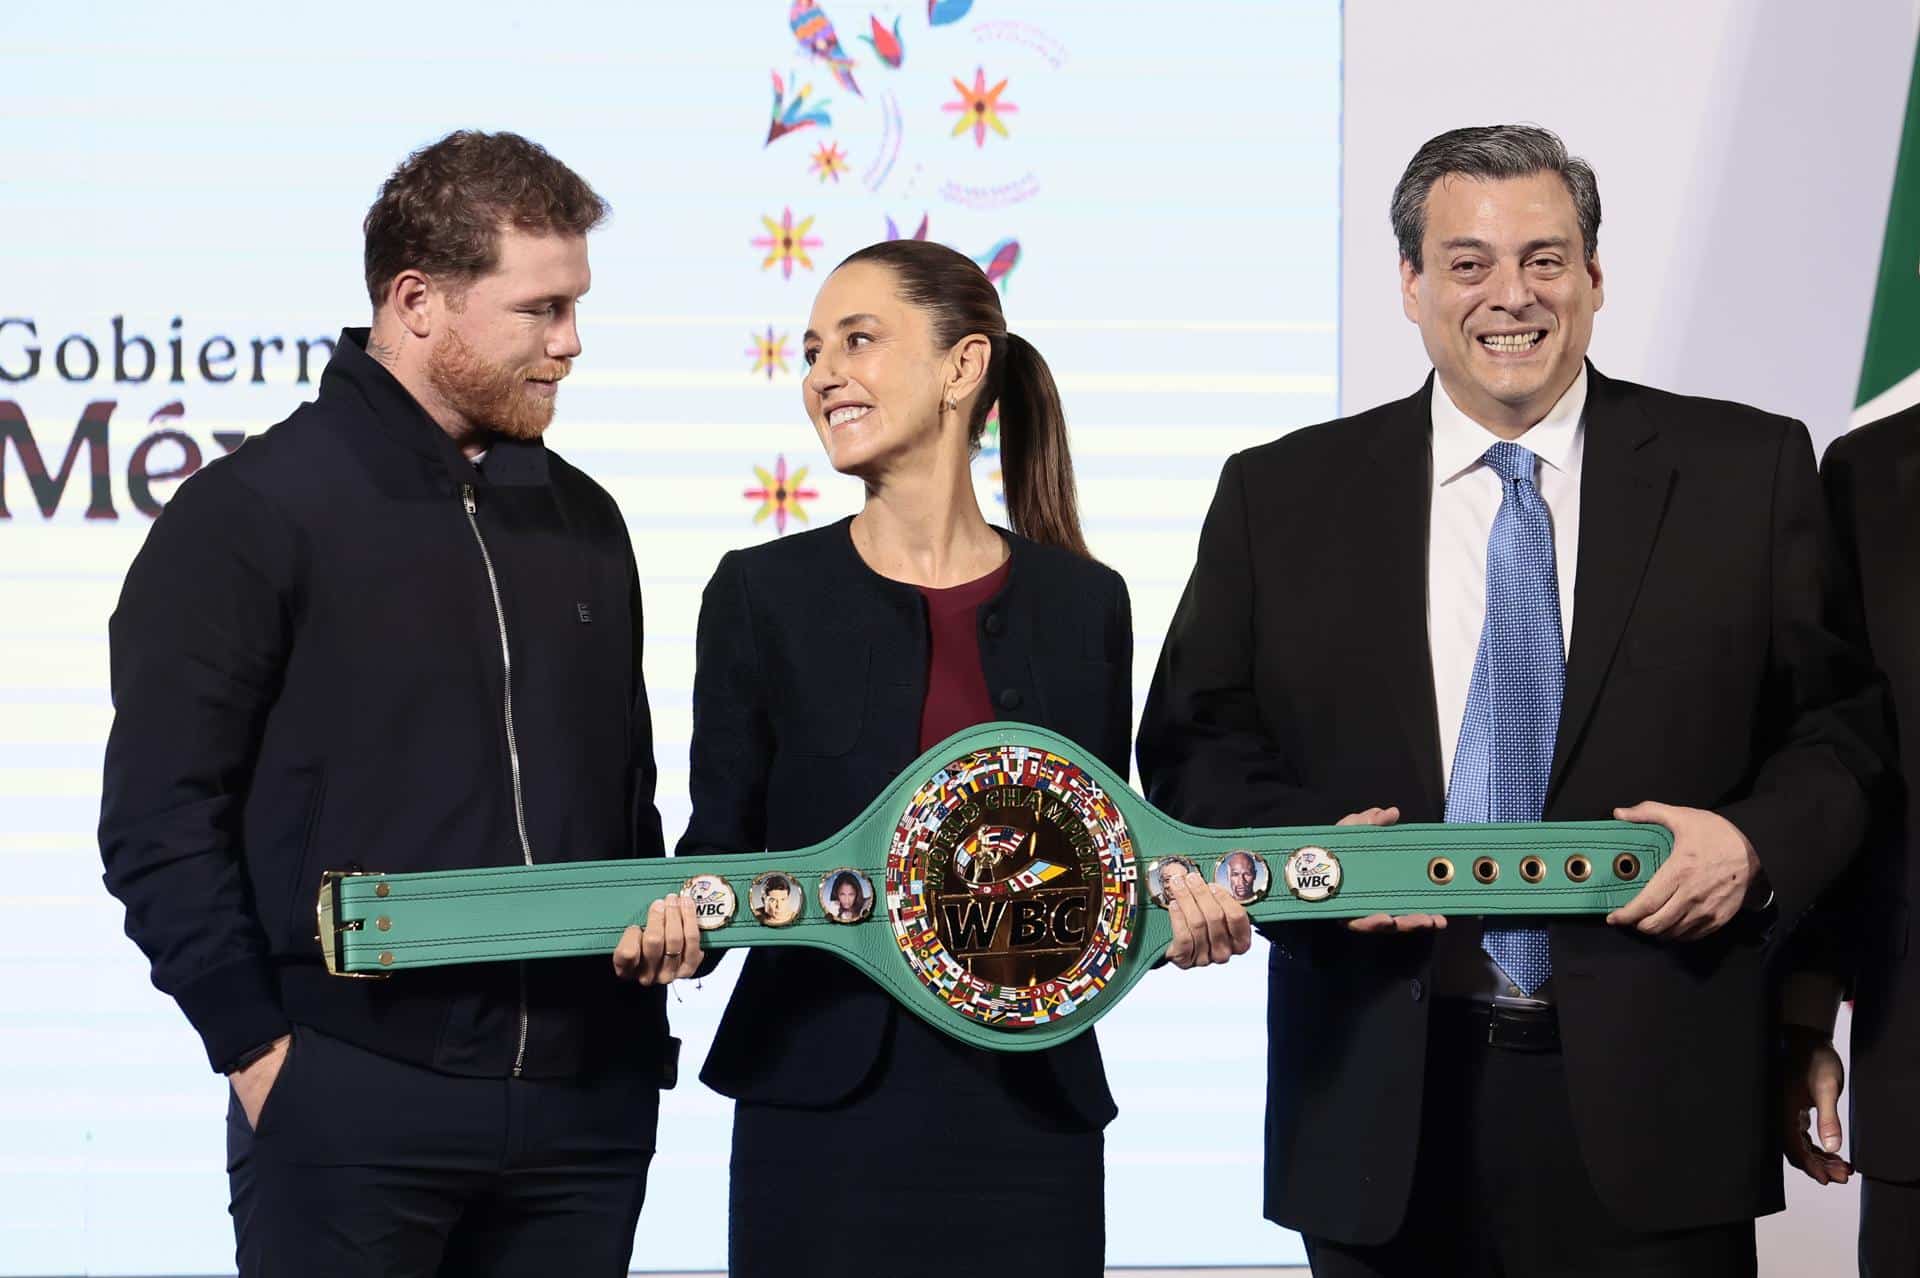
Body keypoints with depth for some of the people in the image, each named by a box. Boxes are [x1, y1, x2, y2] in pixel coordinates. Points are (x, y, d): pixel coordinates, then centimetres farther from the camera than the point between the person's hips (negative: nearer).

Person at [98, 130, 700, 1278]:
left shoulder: (581, 519, 14)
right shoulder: (253, 514, -4)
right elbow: (160, 823, -6)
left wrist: (658, 923, 4)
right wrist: (260, 1051, -11)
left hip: (587, 1095, 5)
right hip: (352, 1103, -5)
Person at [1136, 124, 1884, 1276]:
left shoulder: (1748, 472, 5)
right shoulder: (1282, 496, 8)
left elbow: (1844, 725, 6)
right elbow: (1195, 743, 9)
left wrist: (1758, 844, -13)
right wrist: (1310, 846, -9)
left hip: (1651, 1102, -1)